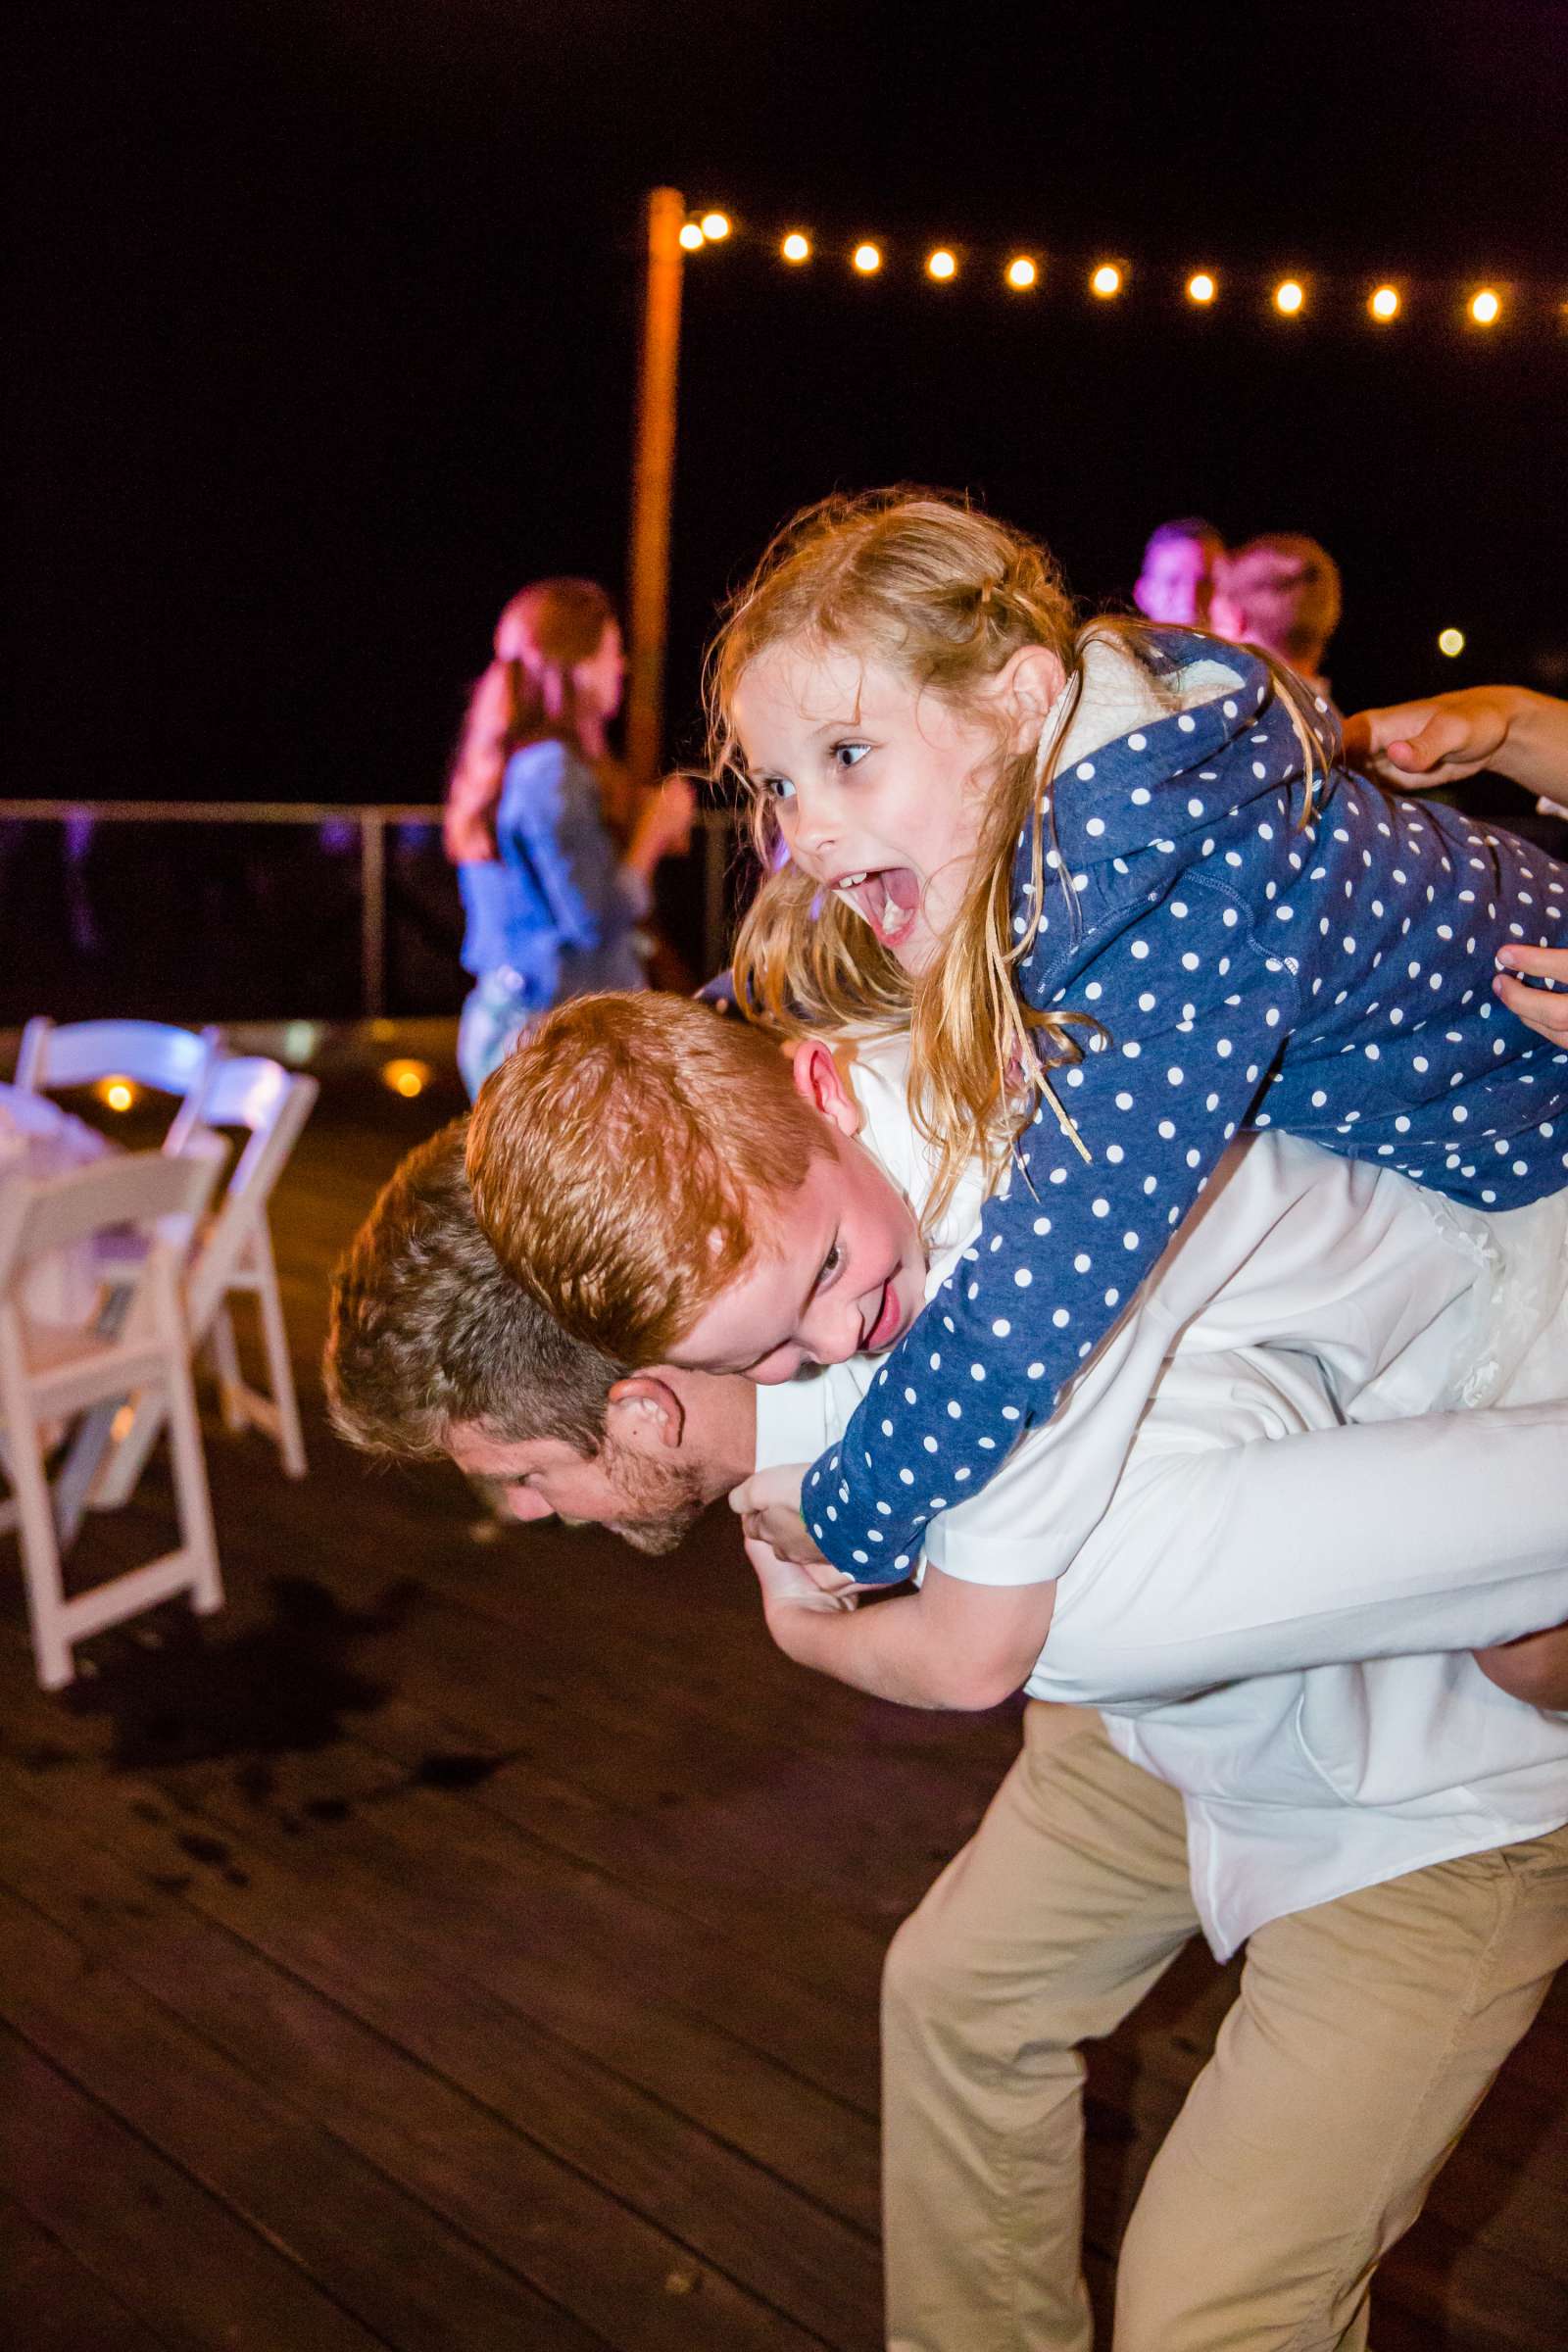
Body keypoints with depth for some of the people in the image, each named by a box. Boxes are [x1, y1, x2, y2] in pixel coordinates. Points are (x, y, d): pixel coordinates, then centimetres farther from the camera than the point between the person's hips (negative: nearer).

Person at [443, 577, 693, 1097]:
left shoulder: (503, 764, 13)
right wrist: (651, 833, -6)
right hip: (556, 1029, -10)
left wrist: (644, 841, 17)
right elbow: (594, 920, -19)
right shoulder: (552, 772, -16)